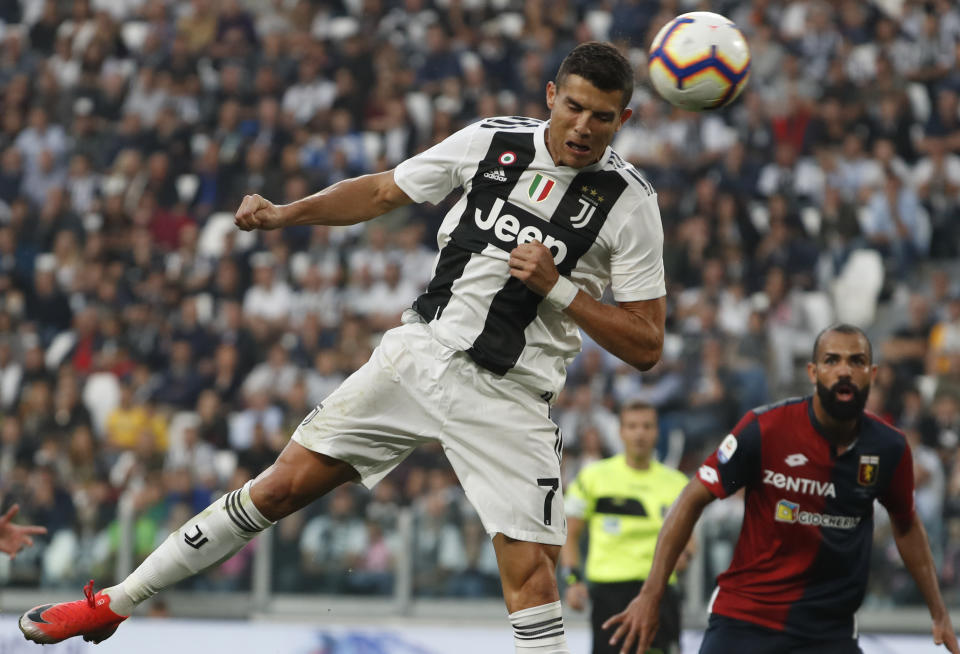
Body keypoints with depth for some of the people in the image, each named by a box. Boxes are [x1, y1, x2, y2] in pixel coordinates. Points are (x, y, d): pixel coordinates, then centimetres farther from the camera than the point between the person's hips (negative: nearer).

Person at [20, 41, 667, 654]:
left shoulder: (630, 203, -10)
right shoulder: (491, 141, -1)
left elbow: (646, 346, -7)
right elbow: (382, 191, 15)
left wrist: (558, 287, -19)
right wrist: (283, 213, 2)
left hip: (510, 395, -3)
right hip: (420, 351, 3)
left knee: (530, 571, -15)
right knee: (285, 484, 1)